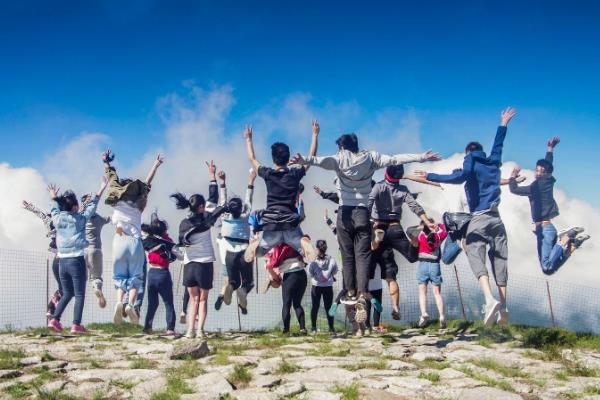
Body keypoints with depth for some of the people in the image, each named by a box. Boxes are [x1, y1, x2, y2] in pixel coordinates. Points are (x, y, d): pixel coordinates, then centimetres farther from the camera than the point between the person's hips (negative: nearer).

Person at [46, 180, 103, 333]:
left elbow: (55, 210, 27)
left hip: (62, 261, 5)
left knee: (67, 293, 17)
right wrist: (100, 191, 19)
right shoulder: (80, 219, -5)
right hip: (76, 260, -5)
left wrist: (54, 199, 44)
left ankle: (54, 319, 6)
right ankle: (76, 325, -4)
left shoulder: (57, 219, 4)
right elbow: (91, 206, 8)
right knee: (79, 294, 1)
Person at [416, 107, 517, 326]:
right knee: (500, 261, 5)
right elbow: (498, 145, 36)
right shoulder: (493, 162, 16)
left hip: (478, 219, -5)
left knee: (476, 257, -9)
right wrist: (503, 124, 51)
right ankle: (503, 308, 0)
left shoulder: (470, 160, 1)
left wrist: (430, 177, -19)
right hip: (497, 219, 5)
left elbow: (460, 177, -18)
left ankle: (490, 299, -31)